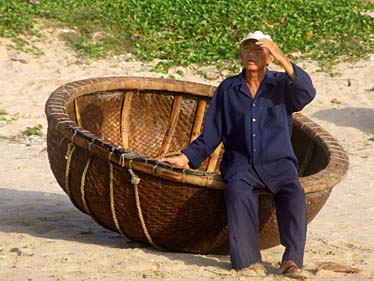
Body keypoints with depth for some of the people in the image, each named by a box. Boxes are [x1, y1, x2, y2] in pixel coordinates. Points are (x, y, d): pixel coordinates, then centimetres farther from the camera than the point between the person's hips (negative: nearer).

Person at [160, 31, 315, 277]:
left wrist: (284, 60, -22)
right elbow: (212, 134, 18)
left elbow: (306, 93, -13)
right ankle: (248, 260, -39)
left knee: (293, 192, -33)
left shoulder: (281, 84, 10)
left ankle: (292, 259, -37)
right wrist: (186, 158, 7)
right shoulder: (228, 89, 16)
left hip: (277, 162, -1)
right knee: (238, 191, -34)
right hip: (241, 163, 1)